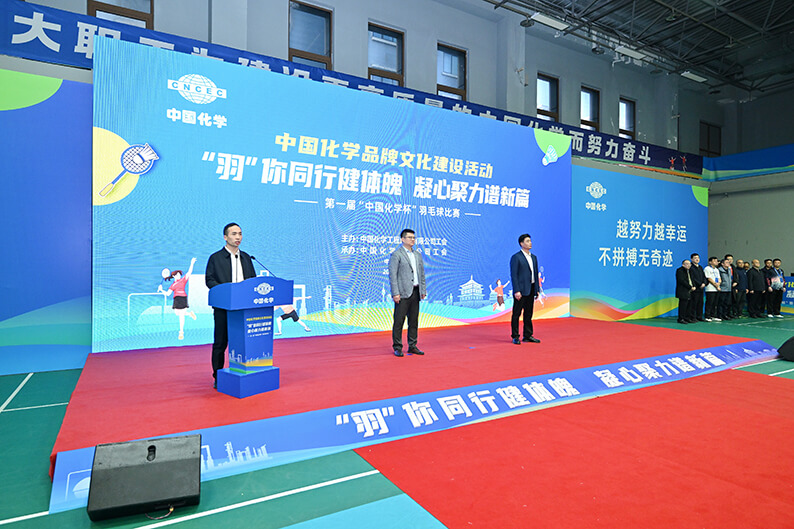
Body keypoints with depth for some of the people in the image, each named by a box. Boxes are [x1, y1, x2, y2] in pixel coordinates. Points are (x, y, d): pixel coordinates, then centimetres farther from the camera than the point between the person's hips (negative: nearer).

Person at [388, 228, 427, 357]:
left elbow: (422, 273, 19)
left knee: (414, 321, 10)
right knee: (399, 321, -3)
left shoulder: (417, 254, 17)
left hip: (415, 292, 7)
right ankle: (397, 347, 6)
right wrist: (395, 293, -16)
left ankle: (412, 346, 18)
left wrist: (423, 290, 11)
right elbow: (392, 275, -10)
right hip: (403, 293, -6)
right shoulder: (396, 254, -4)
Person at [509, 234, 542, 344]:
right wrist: (516, 291, -18)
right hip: (521, 290, -7)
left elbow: (536, 274, 17)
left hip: (531, 290, 7)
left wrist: (537, 289, 12)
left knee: (528, 313, 12)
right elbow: (513, 275, -12)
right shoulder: (516, 257, -7)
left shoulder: (534, 257, 15)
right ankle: (515, 337, 6)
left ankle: (528, 335, 21)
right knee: (517, 314, -1)